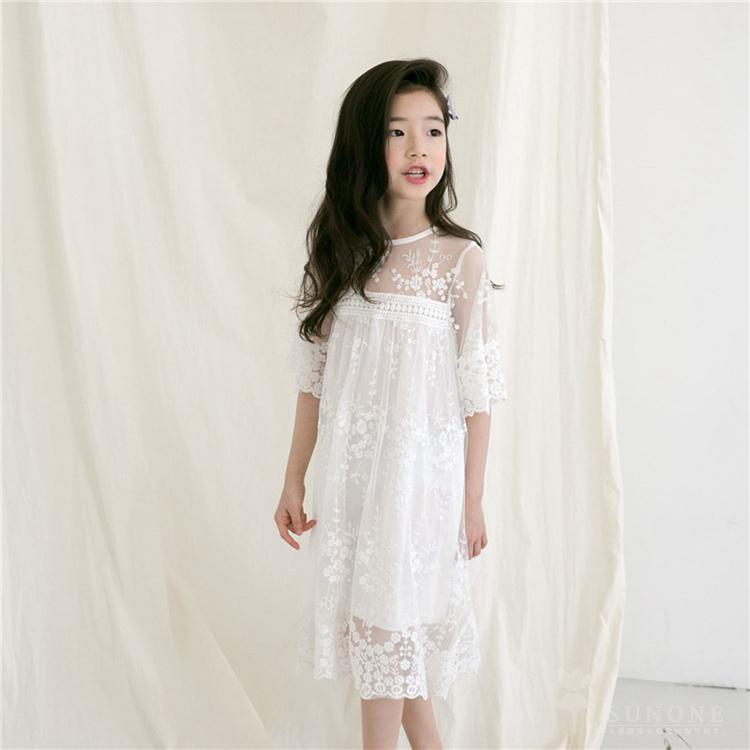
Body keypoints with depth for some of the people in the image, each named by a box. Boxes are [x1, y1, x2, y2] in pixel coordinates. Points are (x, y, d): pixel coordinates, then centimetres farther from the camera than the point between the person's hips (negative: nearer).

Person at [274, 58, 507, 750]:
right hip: (349, 468, 4)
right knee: (381, 624, 16)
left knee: (388, 624, 8)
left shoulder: (460, 257, -10)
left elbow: (478, 391, -7)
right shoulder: (339, 252, 0)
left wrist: (472, 498, -4)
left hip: (422, 468, -4)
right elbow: (314, 378, 3)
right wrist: (294, 480, 5)